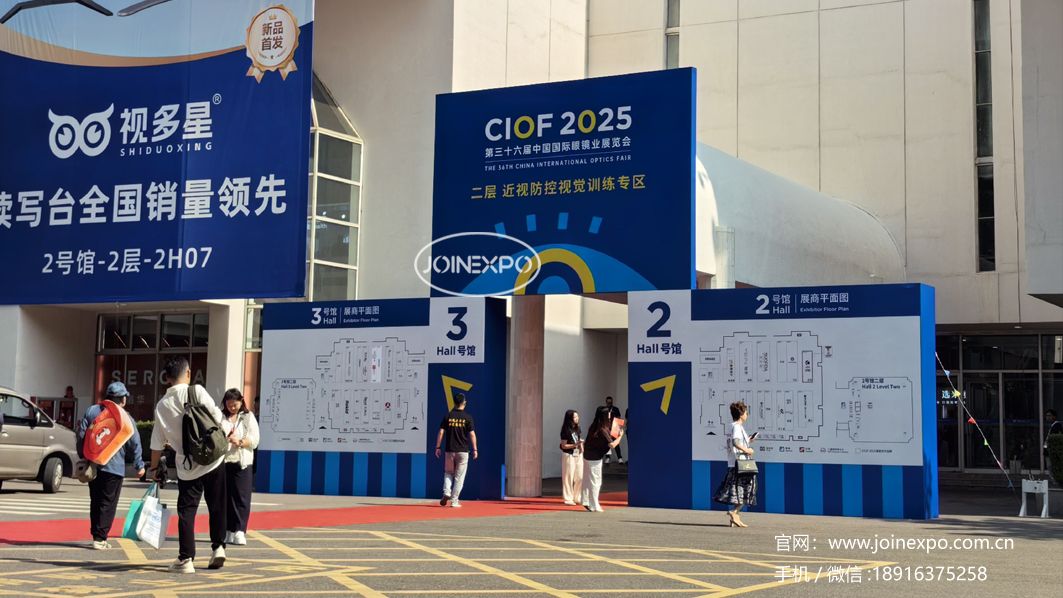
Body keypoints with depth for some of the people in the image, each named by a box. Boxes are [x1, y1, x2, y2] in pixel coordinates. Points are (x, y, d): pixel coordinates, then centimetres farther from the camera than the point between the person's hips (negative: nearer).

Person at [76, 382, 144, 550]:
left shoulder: (91, 411, 7)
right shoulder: (125, 417, -3)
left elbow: (82, 436, 5)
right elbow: (134, 443, -2)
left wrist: (83, 457, 14)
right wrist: (139, 465, 4)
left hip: (93, 465, 4)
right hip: (114, 467, -4)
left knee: (95, 502, 13)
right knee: (108, 503, 0)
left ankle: (96, 535, 14)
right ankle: (100, 538, -5)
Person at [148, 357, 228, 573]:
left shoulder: (162, 405, 3)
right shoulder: (197, 391, -6)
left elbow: (157, 442, 9)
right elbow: (217, 418, -10)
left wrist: (154, 467, 21)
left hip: (187, 466, 1)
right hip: (213, 459, -1)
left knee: (186, 511, 6)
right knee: (217, 507, 14)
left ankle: (186, 559, 3)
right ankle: (218, 547, 12)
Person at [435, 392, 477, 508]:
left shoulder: (448, 416, 1)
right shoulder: (467, 417, -3)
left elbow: (441, 432, -1)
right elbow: (472, 434, -6)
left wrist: (438, 447, 4)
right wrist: (474, 449, -1)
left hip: (449, 450, 2)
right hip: (463, 451, -1)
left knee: (448, 473, 18)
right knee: (459, 477, 5)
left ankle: (446, 492, -5)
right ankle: (454, 501, 3)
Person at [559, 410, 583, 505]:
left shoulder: (577, 428, 8)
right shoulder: (566, 430, -13)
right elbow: (563, 445, -12)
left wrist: (581, 445, 2)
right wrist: (575, 445, -23)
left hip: (578, 455, 7)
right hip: (569, 455, -7)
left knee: (580, 477, 6)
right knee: (568, 477, -1)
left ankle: (577, 497, 18)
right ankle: (568, 498, 7)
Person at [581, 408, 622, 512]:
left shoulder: (593, 427, 2)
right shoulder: (602, 430, -22)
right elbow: (612, 445, -24)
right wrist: (620, 436, -11)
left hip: (587, 456, 8)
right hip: (595, 459, -8)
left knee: (588, 480, 16)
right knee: (595, 482, 2)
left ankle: (586, 502, 24)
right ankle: (594, 506, 8)